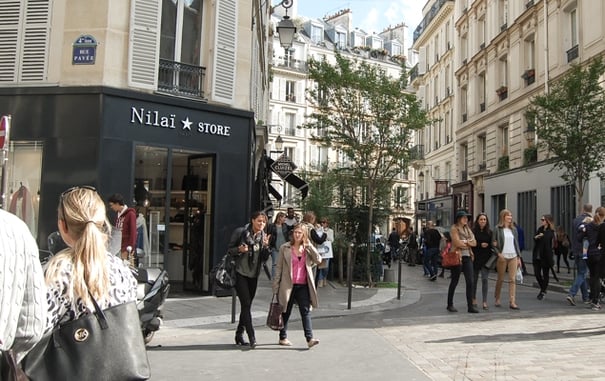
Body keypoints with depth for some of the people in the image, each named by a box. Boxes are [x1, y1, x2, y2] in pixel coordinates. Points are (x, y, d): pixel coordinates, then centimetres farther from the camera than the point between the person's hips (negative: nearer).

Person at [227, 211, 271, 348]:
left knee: (247, 306, 10)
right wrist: (239, 249, -20)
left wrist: (266, 246, -13)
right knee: (246, 304, -11)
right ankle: (252, 337, -10)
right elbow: (229, 249, 0)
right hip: (240, 274, -5)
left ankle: (239, 334, 24)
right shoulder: (240, 232, -7)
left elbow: (265, 258, 4)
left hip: (254, 275, 5)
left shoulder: (264, 236, 5)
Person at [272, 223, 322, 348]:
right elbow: (279, 268, 1)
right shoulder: (285, 248, 0)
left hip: (303, 286, 2)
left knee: (306, 311, -6)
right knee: (286, 312, 10)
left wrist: (309, 245, -10)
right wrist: (276, 287, -2)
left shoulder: (307, 249, 8)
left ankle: (310, 338, -9)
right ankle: (283, 337, 24)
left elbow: (318, 260, -8)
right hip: (288, 285, -2)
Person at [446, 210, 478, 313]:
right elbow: (458, 243, -16)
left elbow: (474, 243, 8)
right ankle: (450, 305, 16)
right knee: (454, 282, 3)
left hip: (467, 257, 6)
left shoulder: (467, 229, 17)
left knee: (470, 282, -2)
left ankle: (470, 306, 1)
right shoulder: (454, 228, -5)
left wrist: (465, 242, -10)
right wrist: (468, 243, -1)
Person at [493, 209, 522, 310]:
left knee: (512, 280, -3)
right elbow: (494, 244, -5)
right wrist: (499, 253, -18)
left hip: (513, 257, 4)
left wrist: (519, 257, 10)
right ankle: (497, 299, 22)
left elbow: (516, 244, 15)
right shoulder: (498, 229, -2)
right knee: (500, 279, 6)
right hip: (502, 257, -4)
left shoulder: (514, 229, 12)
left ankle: (512, 302, -5)